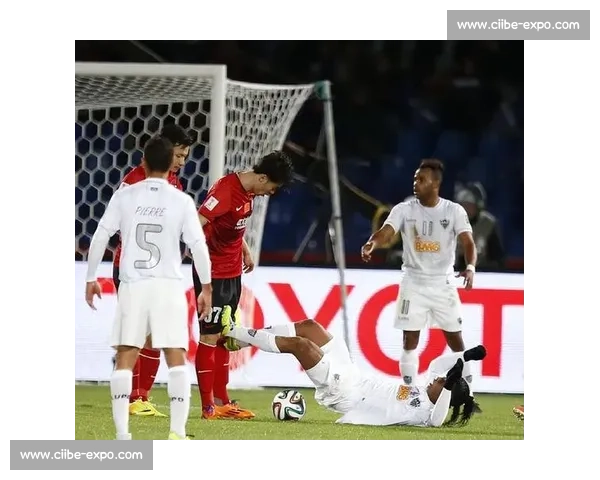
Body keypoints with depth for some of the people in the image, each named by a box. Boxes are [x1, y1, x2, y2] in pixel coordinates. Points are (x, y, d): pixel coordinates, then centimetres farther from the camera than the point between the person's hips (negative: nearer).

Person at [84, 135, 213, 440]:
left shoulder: (124, 196, 1)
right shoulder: (182, 201, -1)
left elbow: (100, 238, 0)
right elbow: (198, 246, -3)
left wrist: (91, 278, 11)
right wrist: (206, 289, 7)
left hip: (133, 285, 1)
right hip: (169, 286, -1)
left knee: (125, 358, 5)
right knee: (176, 358, 2)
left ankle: (122, 434, -3)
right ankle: (177, 432, -6)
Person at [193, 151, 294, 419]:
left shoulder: (248, 192, 6)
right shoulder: (226, 191, -22)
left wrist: (245, 250, 17)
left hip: (233, 273, 9)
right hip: (214, 274, -9)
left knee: (223, 337, 13)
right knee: (210, 337, -5)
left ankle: (221, 401, 18)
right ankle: (208, 406, -2)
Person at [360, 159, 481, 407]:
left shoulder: (454, 211, -5)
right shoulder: (404, 209, -4)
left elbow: (468, 242, -13)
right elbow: (385, 232, -19)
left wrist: (470, 267, -34)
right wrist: (371, 244, -43)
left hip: (443, 283, 0)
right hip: (414, 282, 0)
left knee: (455, 338, 4)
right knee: (410, 338, -3)